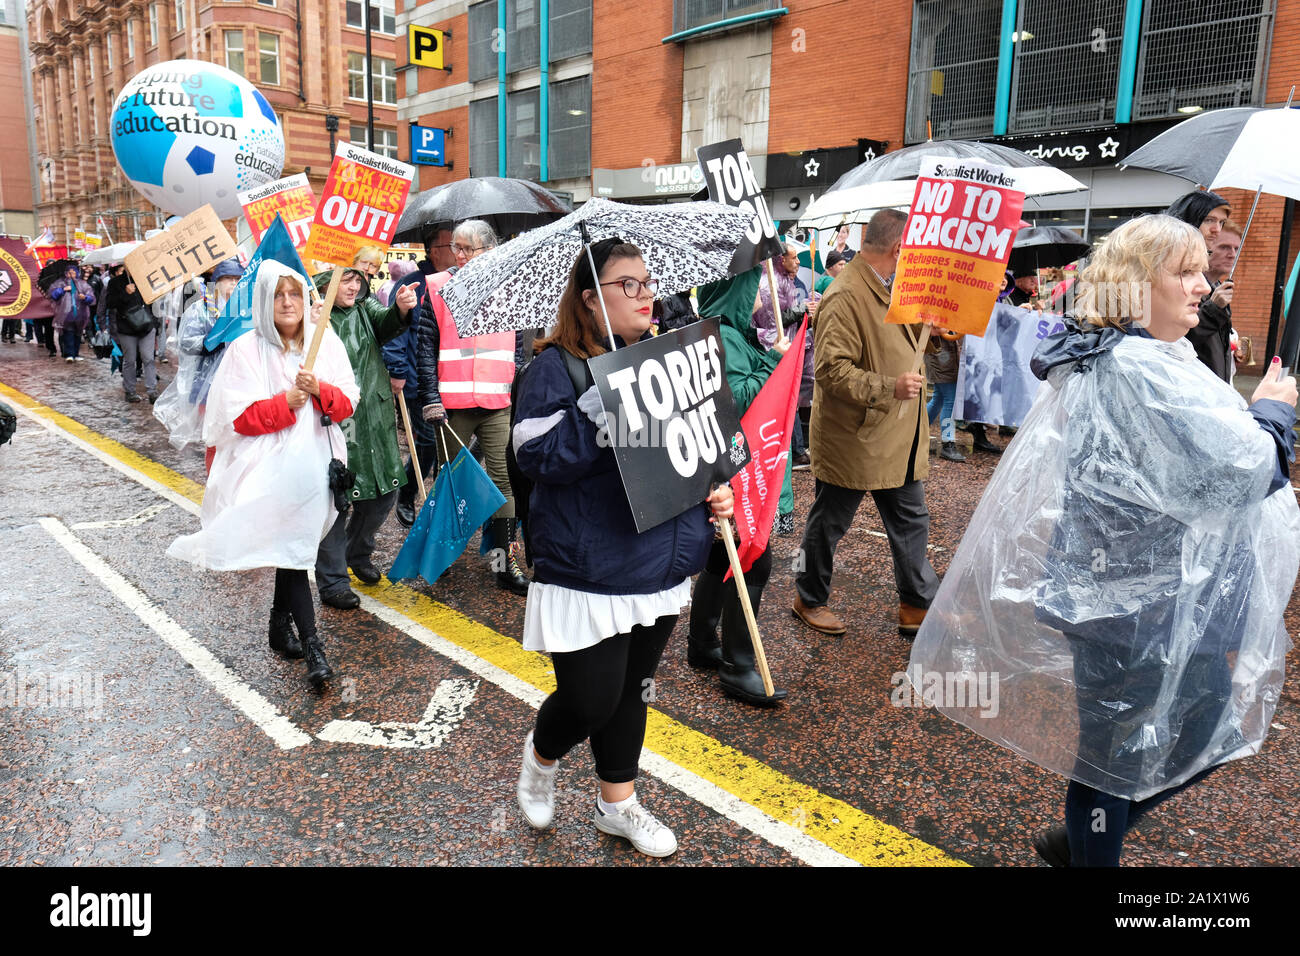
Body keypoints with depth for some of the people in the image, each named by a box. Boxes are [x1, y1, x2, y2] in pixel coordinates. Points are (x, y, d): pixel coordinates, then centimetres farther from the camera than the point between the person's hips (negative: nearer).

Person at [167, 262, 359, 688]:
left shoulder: (326, 341, 6)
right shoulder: (246, 349, -3)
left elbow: (348, 400, 2)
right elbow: (238, 416, -8)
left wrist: (320, 391, -17)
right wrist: (286, 403, -20)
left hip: (316, 458, 4)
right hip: (270, 465, -4)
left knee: (295, 540, 14)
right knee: (290, 545, -12)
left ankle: (280, 625, 34)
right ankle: (312, 646, -9)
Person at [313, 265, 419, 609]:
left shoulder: (365, 306, 8)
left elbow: (385, 324, -13)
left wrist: (401, 309, -35)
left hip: (375, 420, 5)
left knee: (385, 491, 13)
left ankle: (358, 552, 39)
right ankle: (332, 582, 14)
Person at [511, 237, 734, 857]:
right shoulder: (556, 365, -10)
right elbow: (539, 457, -19)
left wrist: (716, 488, 2)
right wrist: (601, 404, -28)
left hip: (660, 561, 6)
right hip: (587, 568, -6)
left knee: (632, 689, 18)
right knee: (591, 699, -1)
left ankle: (618, 804, 38)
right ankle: (541, 757, 35)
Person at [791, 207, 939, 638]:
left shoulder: (889, 288, 11)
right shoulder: (845, 297, -20)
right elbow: (831, 368, -27)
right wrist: (888, 387, -32)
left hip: (898, 440, 9)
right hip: (853, 438, -9)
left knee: (911, 522, 14)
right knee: (829, 523, 9)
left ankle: (917, 606, 28)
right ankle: (810, 599, 28)